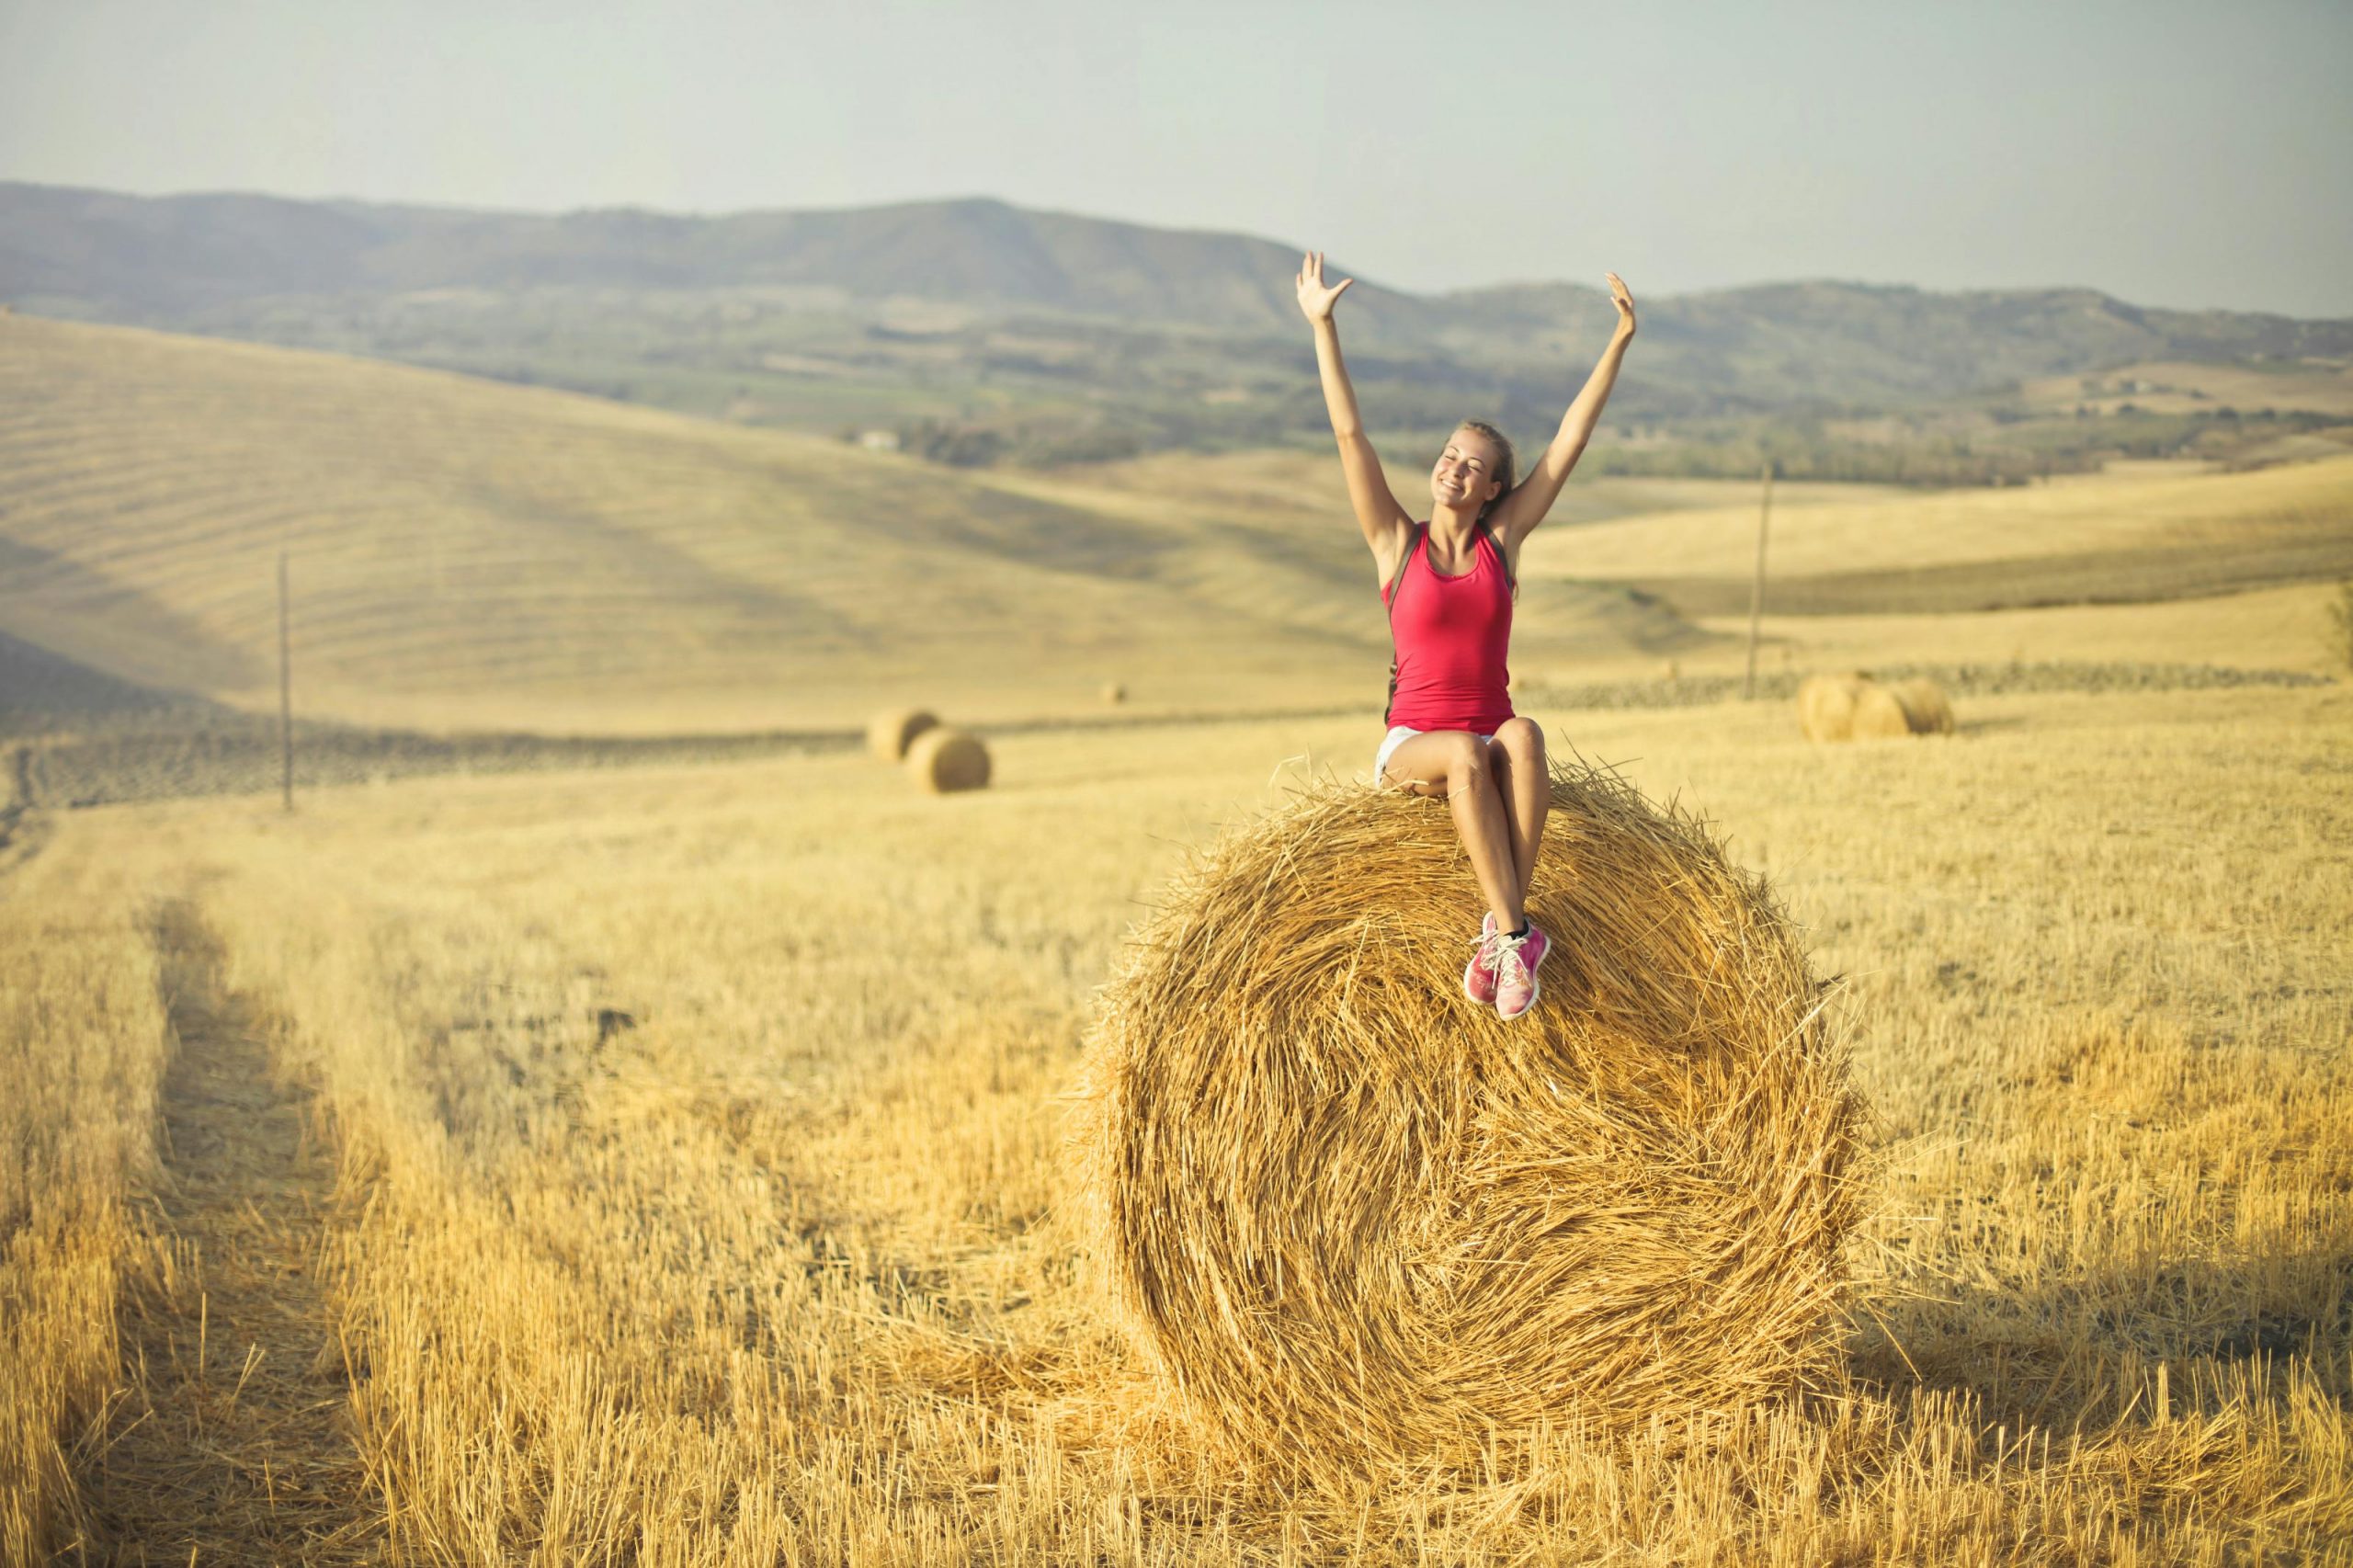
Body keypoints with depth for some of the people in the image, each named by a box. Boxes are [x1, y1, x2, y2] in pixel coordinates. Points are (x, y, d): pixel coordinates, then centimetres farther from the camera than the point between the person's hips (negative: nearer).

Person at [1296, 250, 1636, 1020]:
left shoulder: (1503, 538, 5)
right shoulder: (1397, 543, 2)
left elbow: (1573, 435, 3)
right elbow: (1350, 434, -6)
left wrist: (1622, 338, 1)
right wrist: (1322, 328, -11)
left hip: (1490, 736, 2)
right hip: (1411, 746, -2)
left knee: (1522, 736, -34)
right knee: (1466, 754, -36)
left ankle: (1497, 933, -35)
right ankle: (1517, 933, -37)